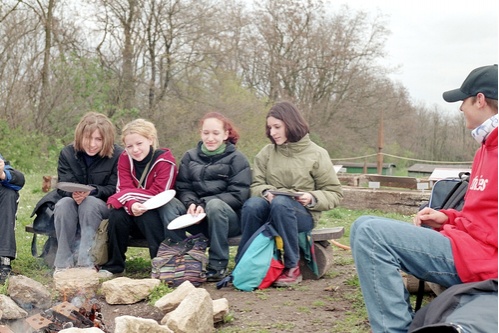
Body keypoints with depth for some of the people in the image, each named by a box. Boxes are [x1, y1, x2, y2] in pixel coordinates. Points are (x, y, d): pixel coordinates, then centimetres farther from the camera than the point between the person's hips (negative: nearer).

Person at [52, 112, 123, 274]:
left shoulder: (117, 156, -9)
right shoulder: (67, 153, -1)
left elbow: (114, 190, -10)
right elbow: (63, 188, -6)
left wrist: (92, 191, -29)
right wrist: (73, 193, -31)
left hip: (103, 207, -2)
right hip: (73, 202, 3)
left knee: (89, 203, -34)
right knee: (63, 203, -30)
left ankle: (85, 262, -36)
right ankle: (64, 263, -29)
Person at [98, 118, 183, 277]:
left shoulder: (165, 160, -15)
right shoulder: (125, 158, -2)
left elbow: (158, 195, -21)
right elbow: (123, 188, -12)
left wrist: (126, 196, -26)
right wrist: (131, 205, -35)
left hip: (157, 213, -3)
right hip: (134, 217, 4)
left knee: (148, 217, -34)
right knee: (117, 214, -26)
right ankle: (113, 265, -11)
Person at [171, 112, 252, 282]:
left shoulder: (237, 159, 2)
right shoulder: (190, 156, 14)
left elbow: (238, 195, -8)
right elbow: (183, 188, 8)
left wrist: (205, 204, -20)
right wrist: (191, 203, -17)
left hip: (228, 218, -2)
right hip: (198, 219, 3)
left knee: (215, 205, -37)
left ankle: (218, 265, -25)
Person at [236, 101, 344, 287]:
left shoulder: (316, 154, 2)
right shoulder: (266, 153, 9)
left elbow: (334, 193, 3)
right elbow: (256, 185, 7)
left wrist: (313, 199, -16)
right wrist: (265, 192, -15)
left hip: (303, 213, -2)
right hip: (271, 210, 2)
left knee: (281, 203, -36)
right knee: (252, 204, -32)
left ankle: (292, 268, -25)